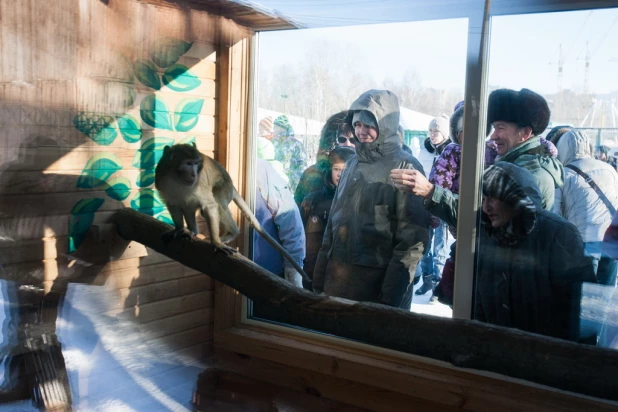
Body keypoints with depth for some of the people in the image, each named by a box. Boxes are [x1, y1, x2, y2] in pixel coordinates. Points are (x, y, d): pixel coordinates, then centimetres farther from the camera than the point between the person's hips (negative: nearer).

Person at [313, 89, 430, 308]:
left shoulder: (404, 167, -10)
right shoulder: (353, 163, 10)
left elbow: (413, 237, -14)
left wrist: (392, 295, -16)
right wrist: (319, 280, 11)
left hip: (377, 280, -6)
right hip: (338, 275, 6)